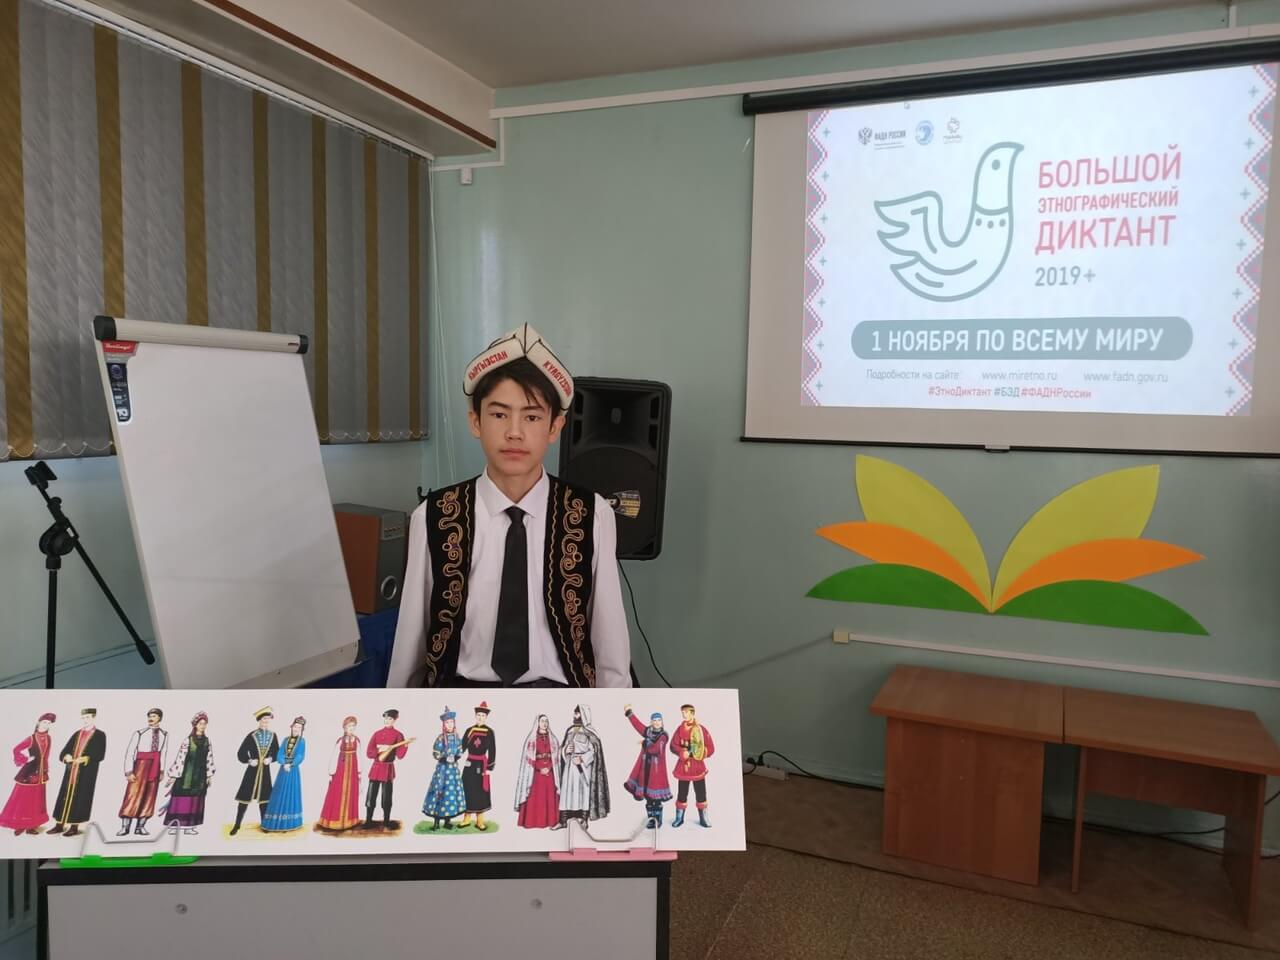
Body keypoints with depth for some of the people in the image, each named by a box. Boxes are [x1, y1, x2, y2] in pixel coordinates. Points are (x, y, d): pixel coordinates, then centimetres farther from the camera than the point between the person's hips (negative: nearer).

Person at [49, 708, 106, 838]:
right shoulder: (77, 734, 15)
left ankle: (74, 827, 4)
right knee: (65, 796, 6)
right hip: (71, 770, 5)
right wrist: (66, 756, -10)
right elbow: (65, 750, 12)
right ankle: (60, 825, 15)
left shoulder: (100, 735, -1)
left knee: (79, 798, -3)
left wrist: (85, 759, -22)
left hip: (86, 773, -5)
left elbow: (100, 755, -9)